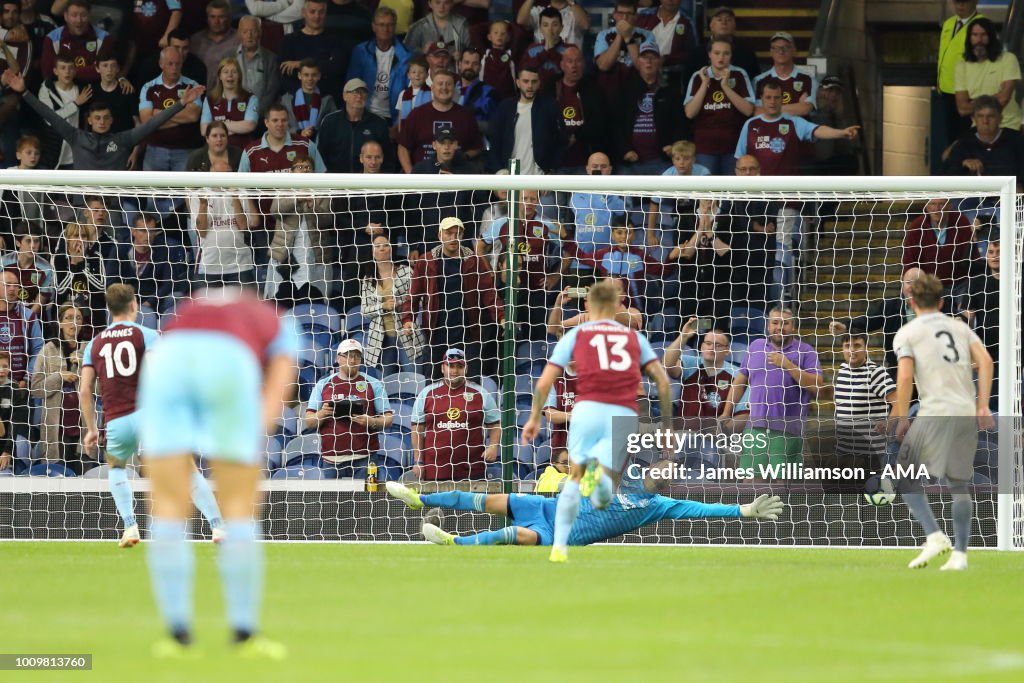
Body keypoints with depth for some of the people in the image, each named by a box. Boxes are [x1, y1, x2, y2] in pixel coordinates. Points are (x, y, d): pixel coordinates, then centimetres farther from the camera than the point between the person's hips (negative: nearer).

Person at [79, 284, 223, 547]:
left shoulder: (94, 344, 14)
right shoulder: (146, 335, 4)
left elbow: (85, 390, 11)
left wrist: (91, 429, 18)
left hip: (116, 424, 2)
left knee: (116, 467, 31)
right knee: (189, 471, 6)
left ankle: (130, 526, 13)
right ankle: (218, 527, -5)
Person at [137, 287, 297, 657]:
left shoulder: (188, 311, 43)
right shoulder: (279, 332, 34)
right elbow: (271, 402, 15)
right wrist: (248, 469, 5)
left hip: (167, 357, 2)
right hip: (229, 361, -2)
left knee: (169, 506, 10)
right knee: (238, 506, 9)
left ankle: (178, 634, 7)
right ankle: (245, 635, 11)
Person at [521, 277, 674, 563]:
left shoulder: (576, 335, 15)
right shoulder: (635, 337, 21)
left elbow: (545, 382, 9)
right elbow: (663, 381, 12)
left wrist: (534, 418, 20)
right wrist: (667, 425, 17)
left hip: (588, 410, 0)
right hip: (624, 416, 0)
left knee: (575, 478, 21)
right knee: (602, 501, 1)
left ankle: (559, 546, 5)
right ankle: (598, 473, -36)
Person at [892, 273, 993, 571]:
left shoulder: (907, 333, 5)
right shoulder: (960, 327, 17)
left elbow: (905, 377, -6)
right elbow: (985, 361, 4)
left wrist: (901, 419, 1)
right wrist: (983, 405, 3)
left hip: (934, 413, -4)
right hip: (967, 414, 4)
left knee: (906, 478, 6)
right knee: (960, 485, 12)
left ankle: (934, 535, -12)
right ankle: (960, 553, 6)